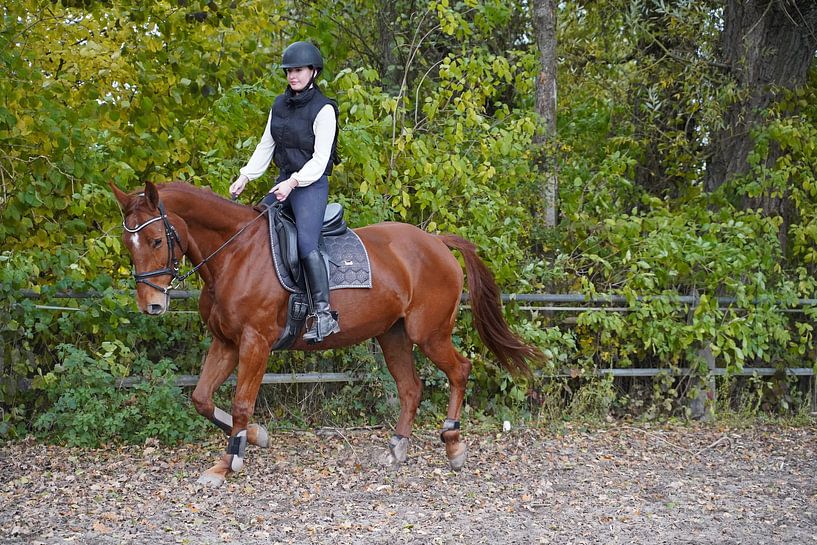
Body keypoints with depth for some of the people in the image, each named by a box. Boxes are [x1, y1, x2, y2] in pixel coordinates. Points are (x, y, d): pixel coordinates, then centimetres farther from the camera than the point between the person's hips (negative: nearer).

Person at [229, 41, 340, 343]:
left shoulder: (323, 110, -10)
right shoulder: (280, 104, 11)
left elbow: (320, 159, -15)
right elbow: (266, 146, 16)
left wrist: (293, 182, -26)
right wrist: (244, 177, 8)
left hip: (312, 184, -8)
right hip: (285, 181, 8)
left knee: (306, 243, -24)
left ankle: (324, 314, -27)